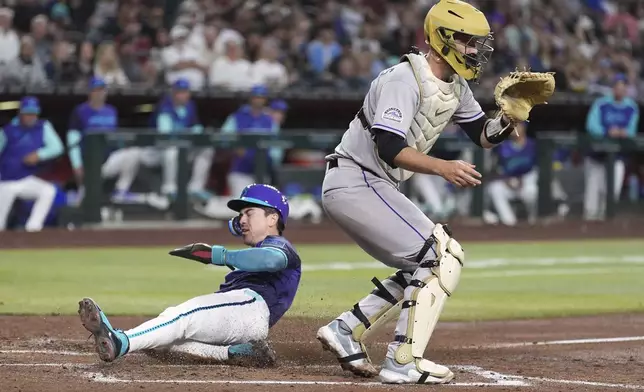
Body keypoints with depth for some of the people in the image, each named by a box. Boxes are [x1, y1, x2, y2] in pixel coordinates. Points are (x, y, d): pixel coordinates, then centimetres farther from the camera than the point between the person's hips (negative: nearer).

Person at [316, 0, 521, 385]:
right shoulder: (404, 79, -19)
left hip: (376, 189, 10)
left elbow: (483, 134, 15)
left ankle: (346, 331, 15)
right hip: (354, 183, -10)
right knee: (443, 255, -14)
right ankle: (403, 361, -15)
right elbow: (389, 147, -28)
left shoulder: (456, 87, 10)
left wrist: (509, 119, -5)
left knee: (424, 267, 14)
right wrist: (442, 167, -36)